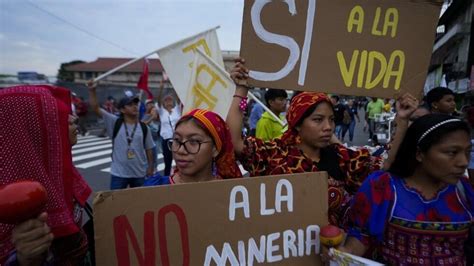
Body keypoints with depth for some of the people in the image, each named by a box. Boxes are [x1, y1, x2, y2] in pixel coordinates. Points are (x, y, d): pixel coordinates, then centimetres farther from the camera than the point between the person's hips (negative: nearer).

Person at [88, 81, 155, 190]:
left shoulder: (143, 127, -1)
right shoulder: (115, 123, -5)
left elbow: (149, 149, 5)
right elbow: (96, 108, -10)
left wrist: (150, 167, 5)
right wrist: (92, 90, -21)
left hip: (139, 173, 2)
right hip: (118, 173, -1)